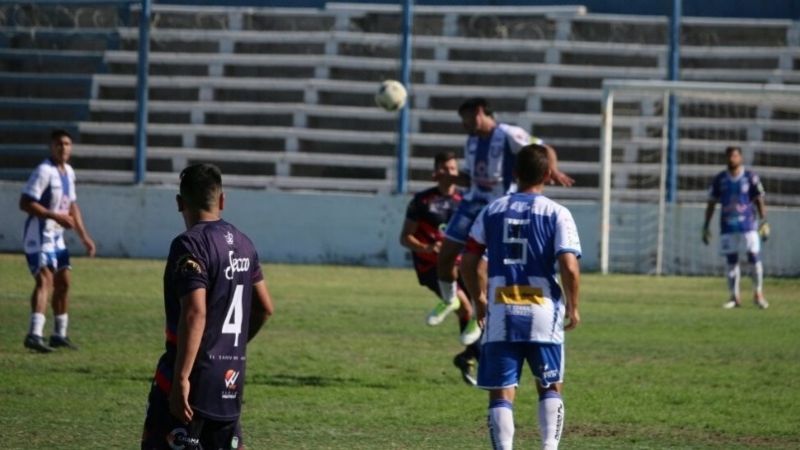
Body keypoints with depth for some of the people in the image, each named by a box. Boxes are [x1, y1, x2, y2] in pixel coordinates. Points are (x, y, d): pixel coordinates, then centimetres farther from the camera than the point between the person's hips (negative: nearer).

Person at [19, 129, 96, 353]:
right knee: (45, 279, -22)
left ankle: (59, 334, 28)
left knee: (63, 282, 15)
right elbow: (25, 203, -22)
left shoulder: (68, 172, 12)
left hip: (56, 235, 9)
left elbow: (72, 206, 23)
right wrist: (56, 216, -25)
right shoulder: (44, 171, -17)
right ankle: (35, 334, -33)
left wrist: (84, 236, 20)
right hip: (39, 234, -9)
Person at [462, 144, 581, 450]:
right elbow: (569, 266, -12)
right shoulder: (557, 214, -3)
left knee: (501, 392, 4)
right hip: (543, 311, -1)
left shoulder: (492, 211, 6)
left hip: (500, 312, 1)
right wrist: (573, 307, 3)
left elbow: (469, 261, 7)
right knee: (550, 387, 15)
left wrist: (478, 298, 23)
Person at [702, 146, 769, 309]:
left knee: (754, 257, -5)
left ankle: (758, 294, 7)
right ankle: (734, 297, 9)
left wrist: (764, 222, -7)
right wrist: (706, 227, 7)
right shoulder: (719, 179, 6)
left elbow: (759, 201, 2)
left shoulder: (750, 178, 0)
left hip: (748, 225, -2)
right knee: (731, 261, 3)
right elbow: (711, 204, 11)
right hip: (727, 227, 2)